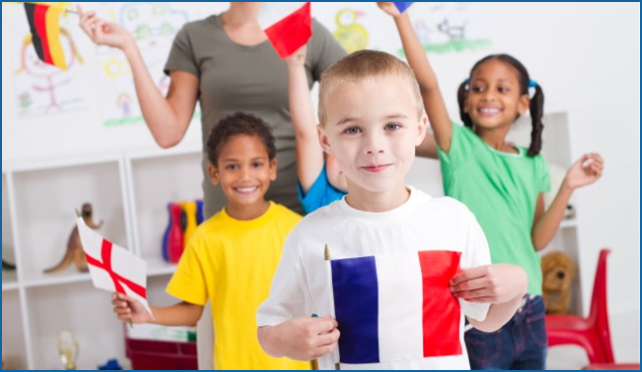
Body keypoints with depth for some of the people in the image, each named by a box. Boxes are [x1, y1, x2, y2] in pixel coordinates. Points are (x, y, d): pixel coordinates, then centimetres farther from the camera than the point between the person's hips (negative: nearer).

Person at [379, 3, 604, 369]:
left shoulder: (533, 164, 8)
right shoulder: (460, 148, -4)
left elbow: (537, 239, 7)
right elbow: (428, 84, -17)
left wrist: (568, 188, -2)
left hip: (528, 308, 5)